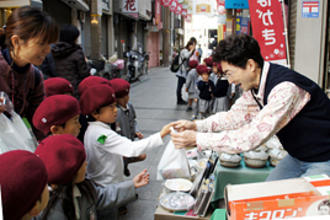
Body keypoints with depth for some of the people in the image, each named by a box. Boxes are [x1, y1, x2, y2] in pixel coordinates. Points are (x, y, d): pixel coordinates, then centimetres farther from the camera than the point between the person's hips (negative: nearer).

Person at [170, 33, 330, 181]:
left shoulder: (286, 88, -33)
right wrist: (196, 126, -10)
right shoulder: (255, 86, -5)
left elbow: (255, 135, -36)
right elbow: (235, 115, 4)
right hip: (297, 157, 8)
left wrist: (197, 139, -33)